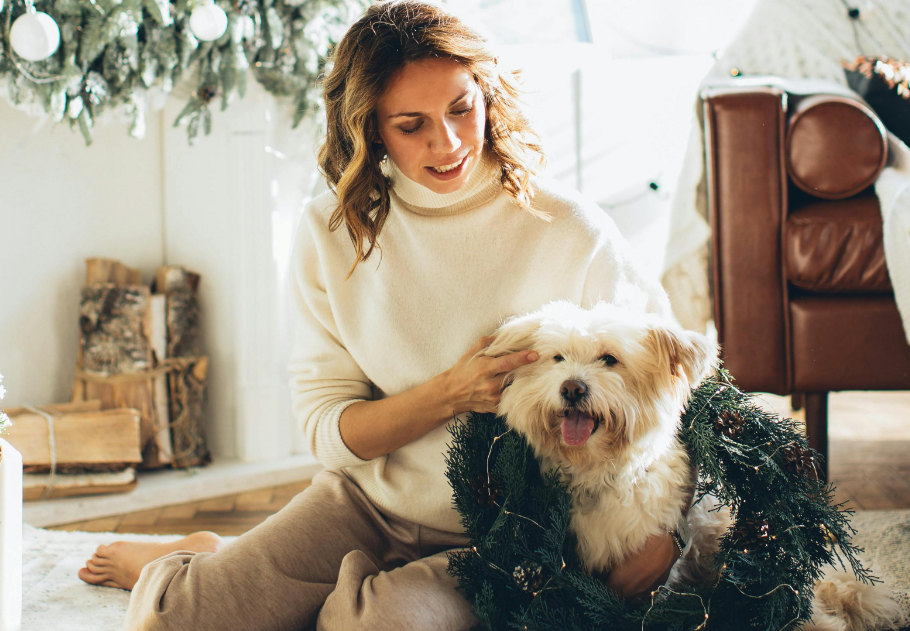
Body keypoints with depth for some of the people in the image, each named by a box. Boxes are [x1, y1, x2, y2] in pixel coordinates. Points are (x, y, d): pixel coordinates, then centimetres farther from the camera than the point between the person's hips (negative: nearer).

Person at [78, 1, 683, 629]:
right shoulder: (332, 230, -6)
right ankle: (196, 562, 24)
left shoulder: (571, 233, -14)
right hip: (365, 500, 2)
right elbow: (329, 430, -6)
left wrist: (662, 530, -23)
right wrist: (450, 393, -23)